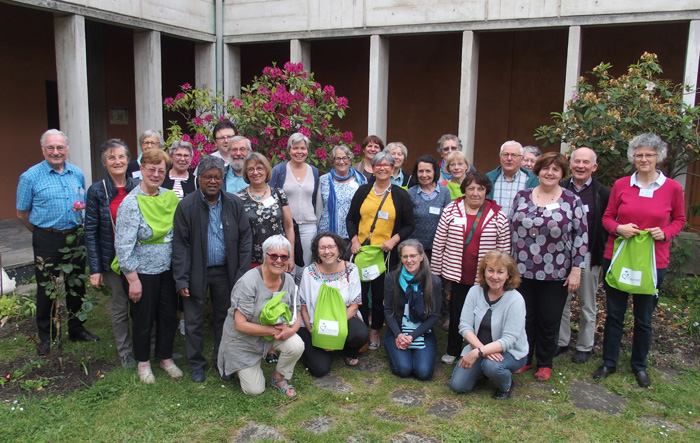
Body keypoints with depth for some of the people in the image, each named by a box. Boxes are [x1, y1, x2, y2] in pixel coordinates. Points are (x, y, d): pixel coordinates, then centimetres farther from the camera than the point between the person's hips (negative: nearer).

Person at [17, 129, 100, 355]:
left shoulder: (78, 174, 5)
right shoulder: (31, 177, -7)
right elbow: (22, 213, -1)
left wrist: (77, 230, 10)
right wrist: (44, 232, 2)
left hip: (75, 237, 4)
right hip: (47, 241, -4)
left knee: (76, 286, 14)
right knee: (46, 289, 6)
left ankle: (76, 329, 30)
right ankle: (46, 337, 22)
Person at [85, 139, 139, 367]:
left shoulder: (138, 186, -1)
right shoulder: (96, 191, -6)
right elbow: (91, 232, -6)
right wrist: (95, 268, -9)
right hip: (113, 259, -1)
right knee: (119, 306, 9)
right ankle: (124, 351, 27)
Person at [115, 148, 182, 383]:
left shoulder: (170, 197, 1)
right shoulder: (131, 203, -14)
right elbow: (123, 245, -15)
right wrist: (133, 279, -15)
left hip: (168, 269, 5)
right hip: (142, 272, -4)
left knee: (169, 315, 14)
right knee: (143, 319, 10)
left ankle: (166, 357, 34)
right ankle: (143, 362, 31)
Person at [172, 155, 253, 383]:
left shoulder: (235, 204, -2)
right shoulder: (186, 206, -8)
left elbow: (245, 239, 0)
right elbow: (180, 245, -8)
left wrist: (242, 274, -5)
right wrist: (181, 280, -11)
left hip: (225, 272, 2)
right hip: (196, 272, -2)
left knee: (224, 318, 14)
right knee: (194, 321, 9)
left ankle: (222, 361, 33)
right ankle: (196, 364, 28)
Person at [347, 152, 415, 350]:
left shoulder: (400, 195, 3)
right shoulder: (363, 191, 8)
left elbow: (409, 225, 4)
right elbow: (351, 218, 11)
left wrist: (394, 240, -11)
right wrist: (354, 239, -4)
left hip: (386, 253, -1)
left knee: (380, 294, 6)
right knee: (360, 291, 5)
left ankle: (375, 332, 24)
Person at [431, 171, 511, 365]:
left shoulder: (498, 215, -1)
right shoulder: (451, 210, -1)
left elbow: (504, 249, 2)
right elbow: (438, 244, 2)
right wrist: (436, 272, 3)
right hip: (457, 274, 0)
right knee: (456, 312, 11)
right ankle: (452, 351, 30)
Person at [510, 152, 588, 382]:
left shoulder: (572, 201, -4)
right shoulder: (522, 197, 3)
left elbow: (581, 236, -3)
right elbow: (511, 230, 8)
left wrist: (576, 270, -6)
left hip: (556, 275, -2)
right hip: (523, 272, 2)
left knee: (549, 321, 9)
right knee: (524, 318, 11)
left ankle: (545, 364, 28)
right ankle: (524, 359, 29)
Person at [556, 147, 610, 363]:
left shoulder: (602, 193, -3)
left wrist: (601, 253, -8)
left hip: (588, 255, -2)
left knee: (587, 304, 10)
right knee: (562, 301, 12)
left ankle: (584, 346, 24)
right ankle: (561, 341, 26)